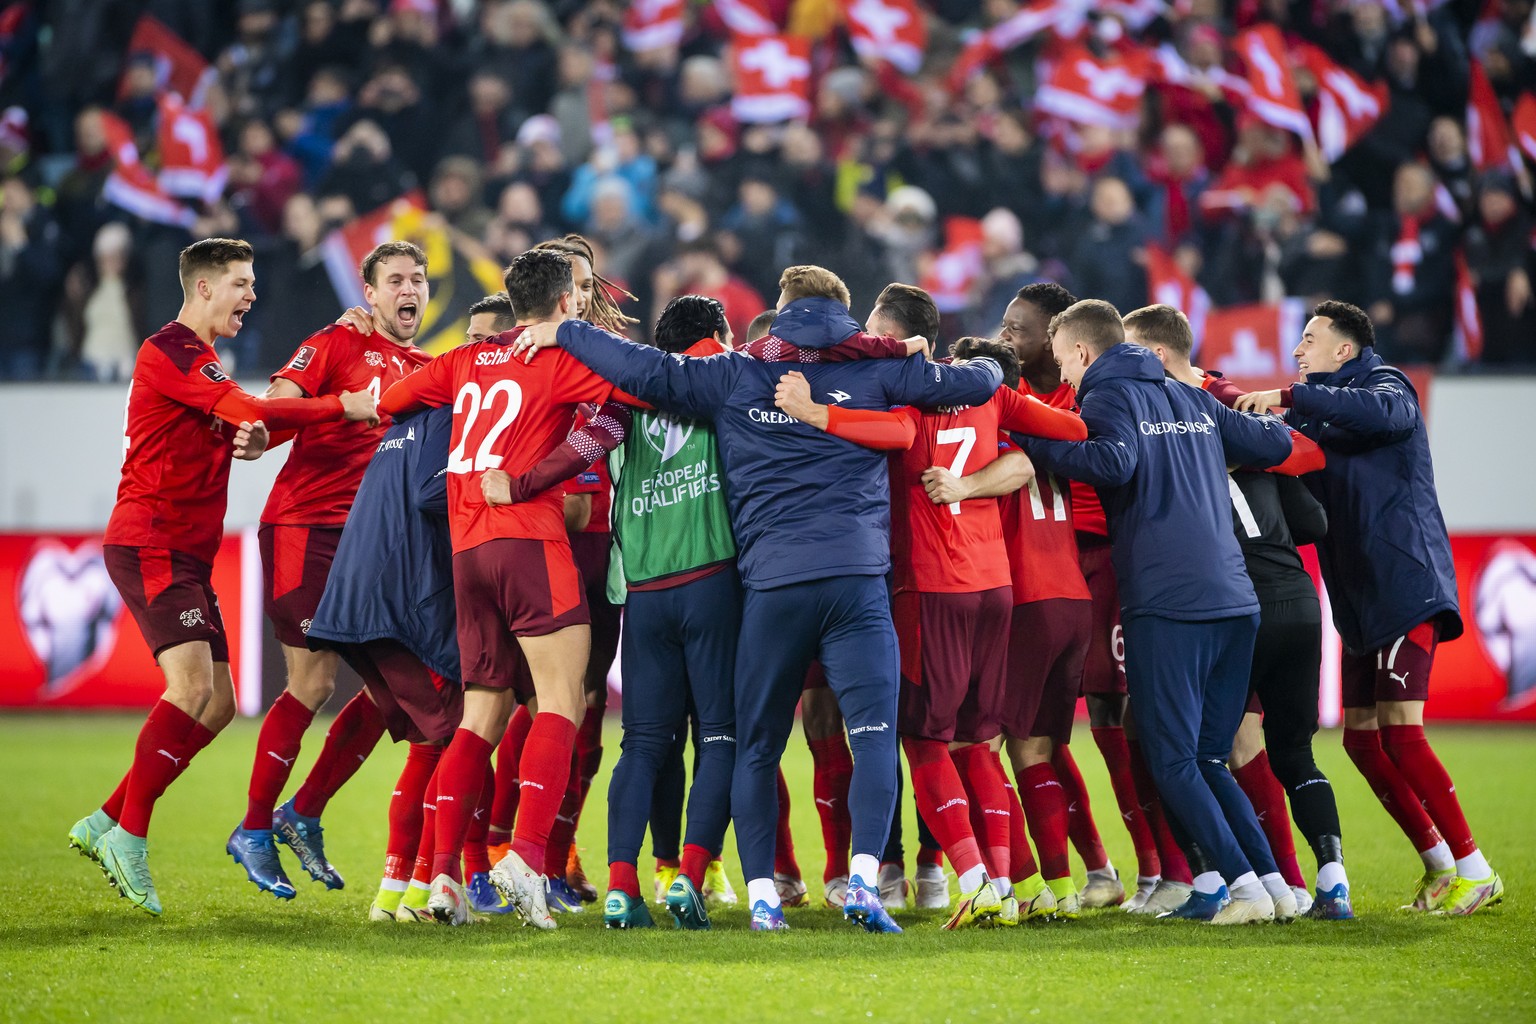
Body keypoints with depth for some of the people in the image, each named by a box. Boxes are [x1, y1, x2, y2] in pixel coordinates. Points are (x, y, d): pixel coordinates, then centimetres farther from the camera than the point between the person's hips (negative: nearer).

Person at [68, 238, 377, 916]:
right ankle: (129, 836, -17)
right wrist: (344, 407, -18)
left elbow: (246, 429, 18)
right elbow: (253, 414, -21)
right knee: (193, 684, -22)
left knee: (217, 704, 6)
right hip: (149, 545, -10)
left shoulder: (202, 365, 23)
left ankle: (104, 826, 11)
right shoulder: (168, 353, -11)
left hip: (187, 554, 10)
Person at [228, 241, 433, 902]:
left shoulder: (431, 371, 18)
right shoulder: (338, 345, 1)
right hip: (304, 525, -6)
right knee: (313, 684, -9)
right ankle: (254, 830, 4)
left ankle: (303, 815, 15)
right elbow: (278, 402, -10)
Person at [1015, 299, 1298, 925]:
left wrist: (1029, 441, -13)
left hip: (1166, 605, -7)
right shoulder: (1193, 399, 21)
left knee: (1173, 762, -1)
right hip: (1235, 599, 7)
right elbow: (1275, 444, 24)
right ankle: (1273, 883, 5)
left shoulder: (1108, 397, 1)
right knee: (1207, 760, 14)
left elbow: (1114, 462, -20)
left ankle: (1243, 884, -11)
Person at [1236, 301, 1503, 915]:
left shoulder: (1385, 383, -3)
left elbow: (1384, 412, -26)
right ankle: (1439, 865, 15)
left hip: (1408, 587, -9)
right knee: (1362, 738, 5)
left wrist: (1288, 398, -25)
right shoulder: (1315, 413, 22)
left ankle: (1475, 871, -11)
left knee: (1400, 731, -16)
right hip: (1359, 603, 9)